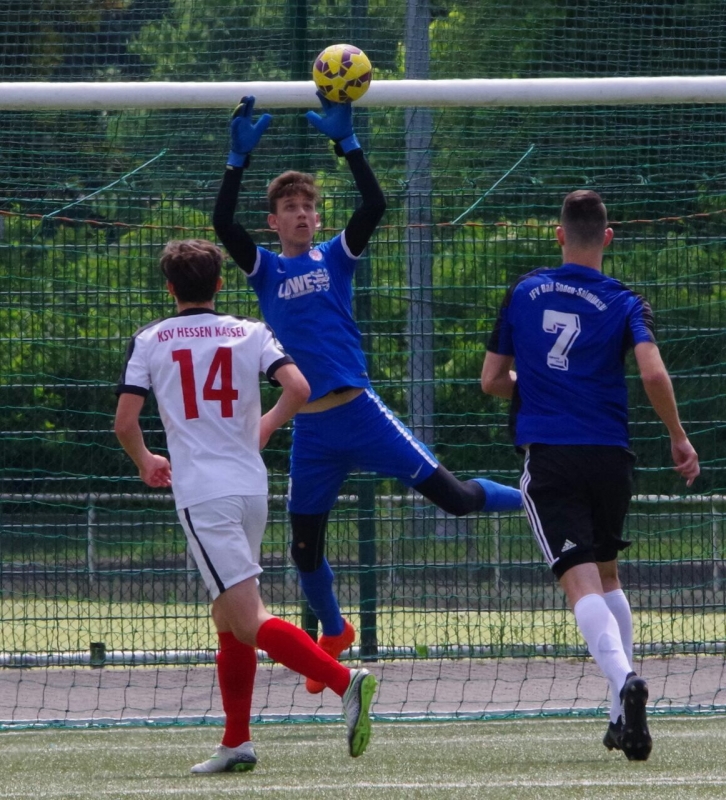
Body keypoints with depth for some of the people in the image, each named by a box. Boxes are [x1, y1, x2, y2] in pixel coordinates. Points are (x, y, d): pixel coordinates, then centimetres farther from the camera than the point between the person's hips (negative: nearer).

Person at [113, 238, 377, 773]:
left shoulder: (150, 342, 3)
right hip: (252, 488, 5)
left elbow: (125, 422, -2)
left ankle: (344, 680, -32)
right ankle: (237, 744, 17)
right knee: (229, 620, 18)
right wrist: (266, 427, 15)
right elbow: (298, 389, -6)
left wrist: (145, 462, 20)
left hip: (201, 494, -5)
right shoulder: (251, 333, 8)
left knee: (249, 622, -12)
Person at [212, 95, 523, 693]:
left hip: (361, 413, -2)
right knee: (305, 550, 9)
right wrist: (240, 156, -18)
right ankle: (334, 635, 34)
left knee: (453, 496, -9)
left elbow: (375, 206, -9)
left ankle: (534, 500, 19)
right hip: (311, 431, 2)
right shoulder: (265, 270, 8)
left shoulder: (336, 258, 7)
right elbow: (223, 223, -9)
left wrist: (347, 141, -17)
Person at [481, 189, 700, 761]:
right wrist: (679, 439, 0)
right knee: (608, 575, 22)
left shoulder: (524, 293, 8)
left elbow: (493, 380, 12)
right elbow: (653, 373, -14)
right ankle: (625, 714, 18)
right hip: (610, 455, 1)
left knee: (582, 582, -12)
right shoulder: (623, 303, 2)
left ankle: (624, 679, -40)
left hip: (549, 456, -1)